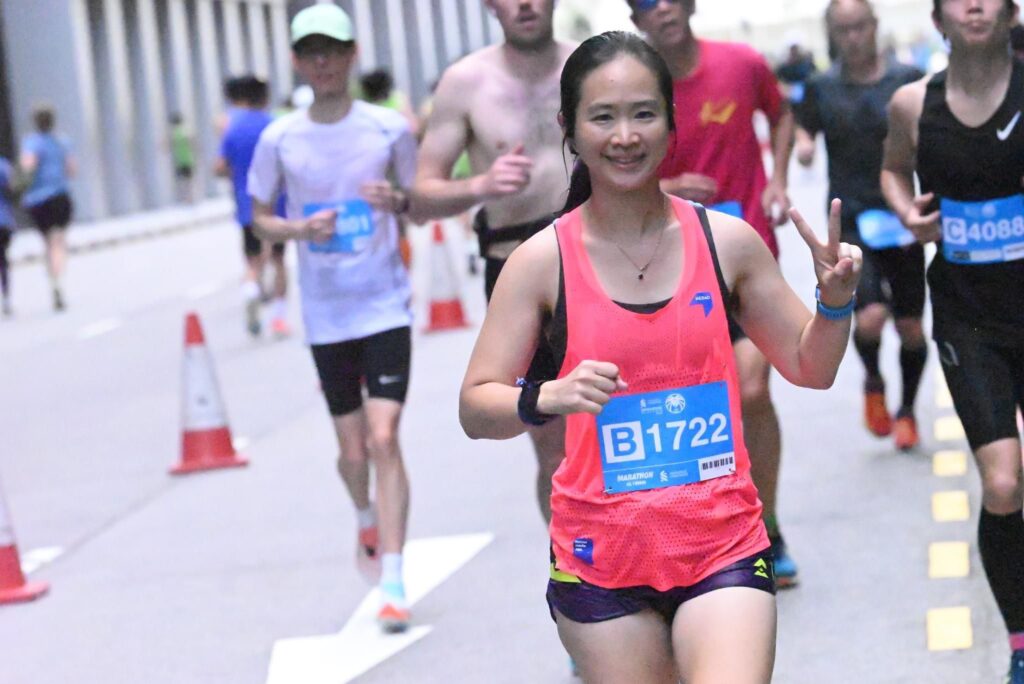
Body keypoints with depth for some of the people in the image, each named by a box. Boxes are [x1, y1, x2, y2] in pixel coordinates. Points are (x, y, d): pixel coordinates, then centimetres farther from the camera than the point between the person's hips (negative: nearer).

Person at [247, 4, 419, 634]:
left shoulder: (390, 128, -3)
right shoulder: (279, 139, -1)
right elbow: (260, 219, 9)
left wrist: (397, 201, -14)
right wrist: (300, 229, -12)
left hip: (385, 305, -2)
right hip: (326, 314, 2)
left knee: (384, 440, -14)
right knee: (352, 450, 10)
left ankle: (393, 585, -12)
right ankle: (368, 521, 44)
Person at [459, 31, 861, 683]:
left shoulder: (728, 240, 0)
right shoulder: (542, 260, -4)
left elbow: (809, 368, 12)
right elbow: (475, 408, -3)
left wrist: (836, 301, -7)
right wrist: (547, 398, -22)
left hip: (723, 544, 0)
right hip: (601, 555, 0)